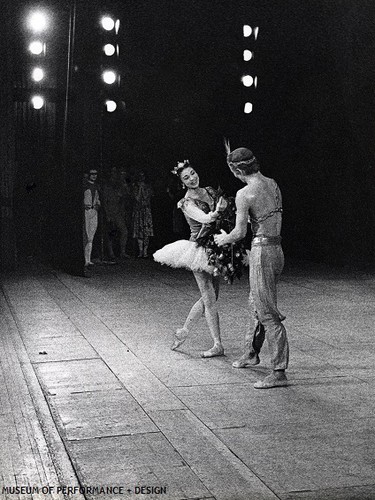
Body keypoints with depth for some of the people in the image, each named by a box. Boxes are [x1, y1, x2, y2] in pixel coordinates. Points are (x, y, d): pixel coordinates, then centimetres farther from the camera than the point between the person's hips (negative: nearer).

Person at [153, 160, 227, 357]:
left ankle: (183, 332, 26)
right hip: (199, 250, -6)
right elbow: (204, 218, -25)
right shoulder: (187, 203, -8)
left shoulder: (211, 192, 9)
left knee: (210, 297, 10)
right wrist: (216, 212, -44)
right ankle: (217, 345, 2)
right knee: (210, 299, -5)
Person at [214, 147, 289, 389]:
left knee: (268, 313, -5)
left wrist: (224, 239, 9)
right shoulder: (273, 184, 10)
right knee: (256, 304, 24)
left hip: (262, 251, -9)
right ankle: (252, 353, 41)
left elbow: (240, 233, -13)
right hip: (277, 249, 9)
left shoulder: (244, 194, -14)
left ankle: (279, 373, -3)